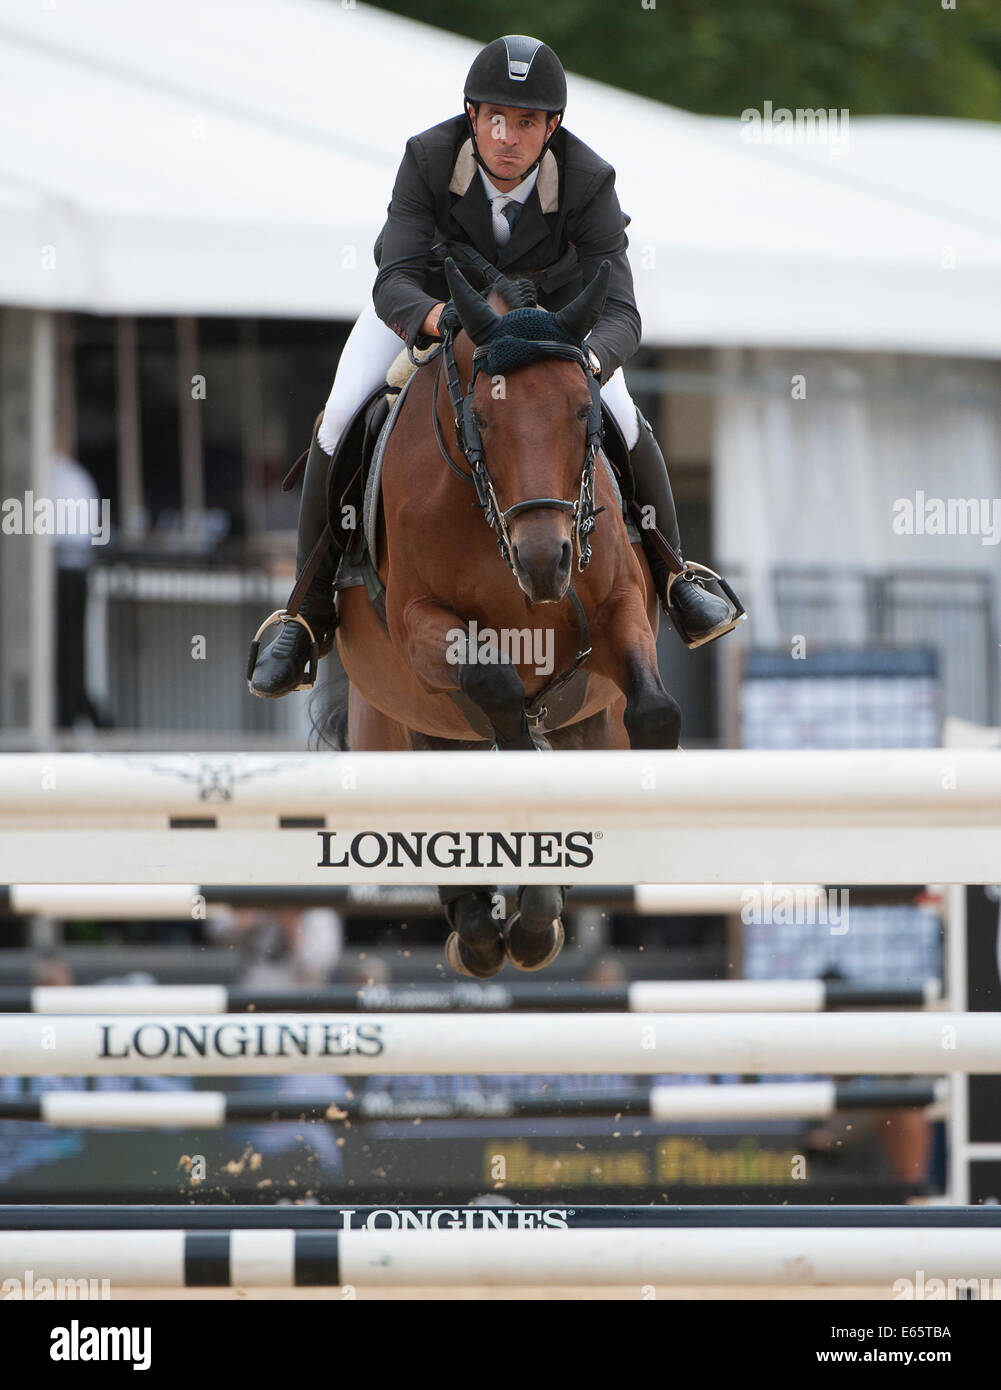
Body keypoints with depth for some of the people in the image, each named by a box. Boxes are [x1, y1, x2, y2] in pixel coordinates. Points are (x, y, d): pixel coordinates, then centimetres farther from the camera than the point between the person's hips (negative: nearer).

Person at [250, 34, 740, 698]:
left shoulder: (589, 182, -35)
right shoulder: (427, 158, -35)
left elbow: (619, 314, -38)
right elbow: (394, 288, -40)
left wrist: (586, 364, -62)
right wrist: (440, 320, -63)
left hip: (548, 295, 0)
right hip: (428, 289, 0)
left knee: (621, 420, -17)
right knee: (340, 422, -17)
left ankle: (671, 575, 10)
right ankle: (310, 614, 0)